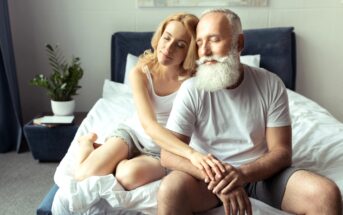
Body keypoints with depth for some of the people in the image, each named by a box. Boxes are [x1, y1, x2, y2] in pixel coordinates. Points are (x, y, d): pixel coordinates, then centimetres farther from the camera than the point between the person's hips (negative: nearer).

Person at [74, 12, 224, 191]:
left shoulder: (193, 80, -20)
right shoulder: (140, 73, -18)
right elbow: (149, 124, -32)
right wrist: (191, 153, -44)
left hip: (166, 149, -1)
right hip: (134, 132, 1)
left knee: (130, 175, -32)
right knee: (84, 174, -18)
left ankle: (117, 160, 4)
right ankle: (88, 143, 16)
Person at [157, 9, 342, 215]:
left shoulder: (271, 84, -7)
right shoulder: (191, 89, -10)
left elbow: (282, 151, -7)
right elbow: (168, 154, -15)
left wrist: (243, 174, -27)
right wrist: (215, 177, -30)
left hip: (261, 173, 2)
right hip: (213, 175, -1)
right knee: (170, 190, -31)